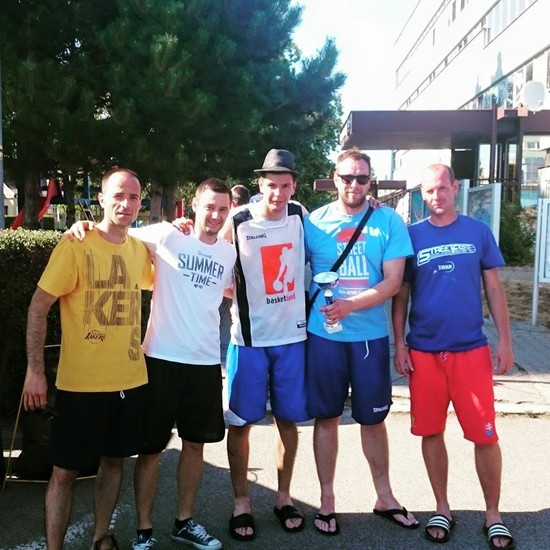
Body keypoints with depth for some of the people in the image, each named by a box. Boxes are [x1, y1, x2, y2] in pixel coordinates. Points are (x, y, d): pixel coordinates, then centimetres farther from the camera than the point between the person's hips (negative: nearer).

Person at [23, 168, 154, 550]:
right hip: (81, 383, -5)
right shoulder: (75, 246, -10)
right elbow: (39, 307, -9)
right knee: (66, 470, 5)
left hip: (131, 380, 5)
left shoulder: (140, 249, 5)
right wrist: (35, 370, -12)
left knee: (114, 460, 17)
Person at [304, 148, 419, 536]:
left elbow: (393, 282, -9)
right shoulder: (314, 221, -1)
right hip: (323, 335, 0)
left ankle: (384, 497, 31)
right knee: (326, 417, 9)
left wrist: (350, 305, -21)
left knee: (373, 418, 13)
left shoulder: (388, 221, -3)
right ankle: (327, 500, 25)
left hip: (371, 336, 0)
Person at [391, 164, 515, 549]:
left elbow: (494, 288, 6)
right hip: (423, 351, 1)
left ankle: (493, 514, 21)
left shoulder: (478, 231, 4)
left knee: (485, 435, 2)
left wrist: (505, 340, 0)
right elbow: (401, 295, 5)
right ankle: (442, 509, 27)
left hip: (472, 349, 0)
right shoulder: (412, 235, 2)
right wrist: (400, 344, -1)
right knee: (431, 432, 9)